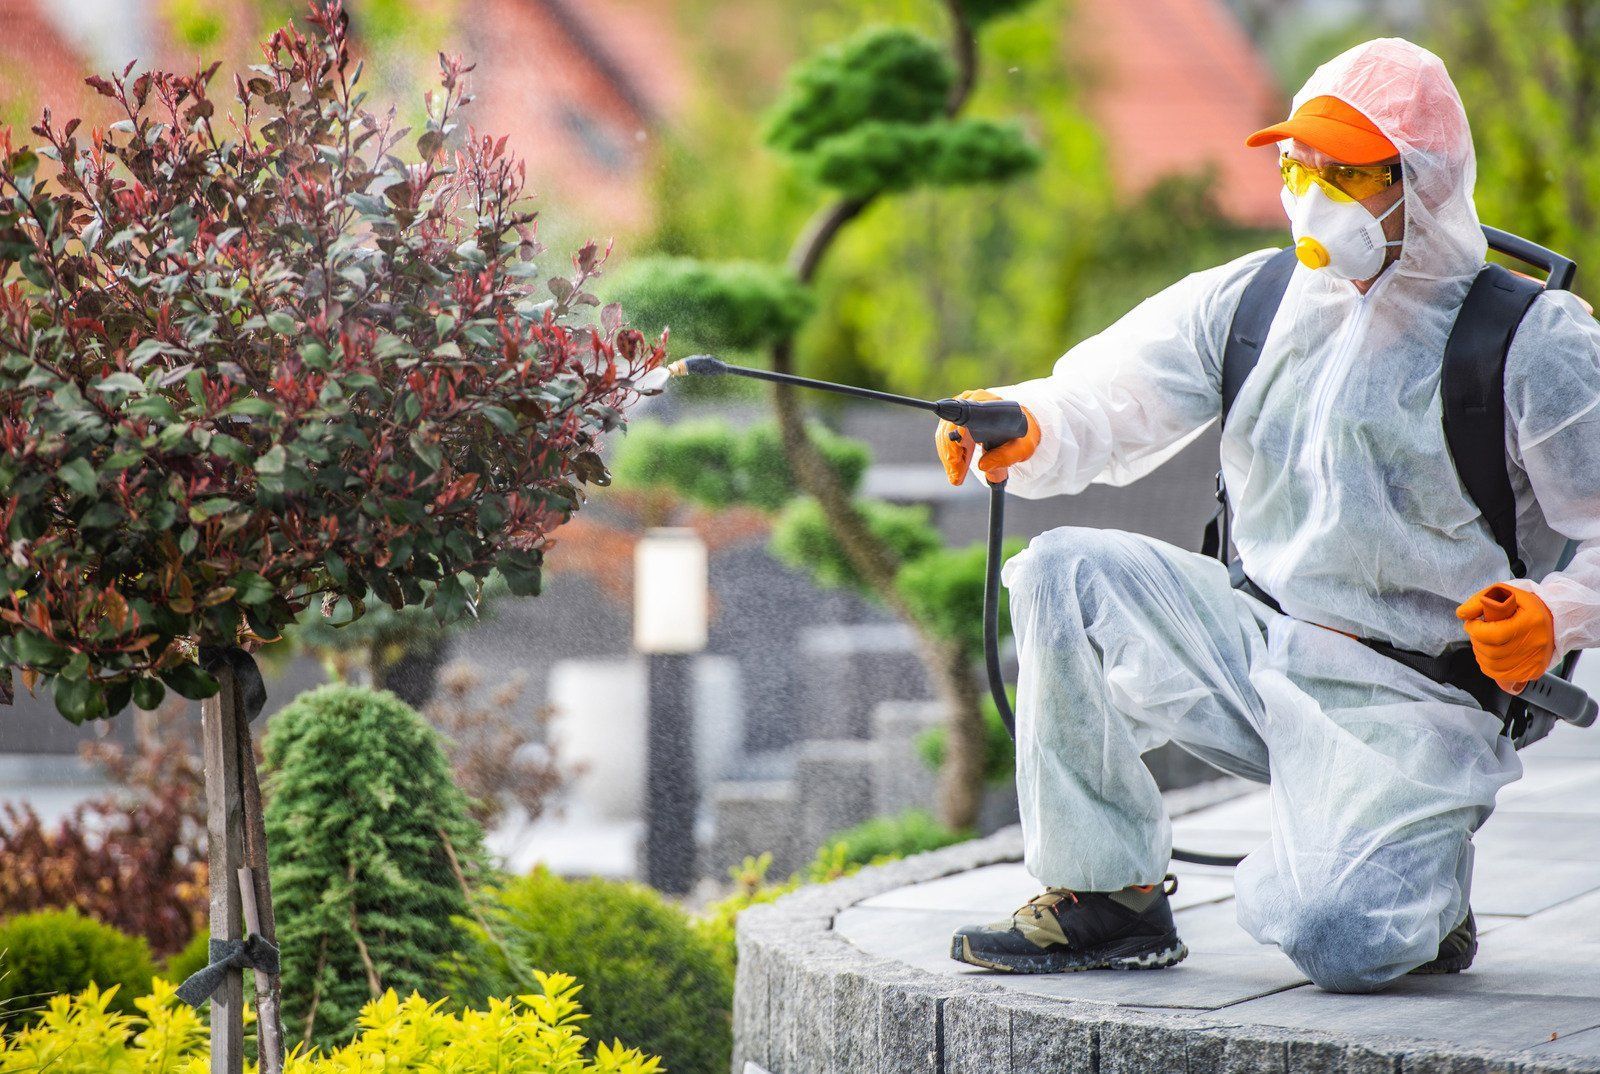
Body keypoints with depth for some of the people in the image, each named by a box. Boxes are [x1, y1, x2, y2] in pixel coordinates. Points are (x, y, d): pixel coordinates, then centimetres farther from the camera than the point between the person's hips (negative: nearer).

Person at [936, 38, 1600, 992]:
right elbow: (1109, 405, -1)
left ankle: (1422, 882, 13)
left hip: (1411, 706, -5)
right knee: (1066, 575, -17)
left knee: (1336, 944, -27)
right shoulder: (1252, 300, 4)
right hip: (1255, 652, 5)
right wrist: (1025, 431, -24)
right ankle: (1107, 897, -7)